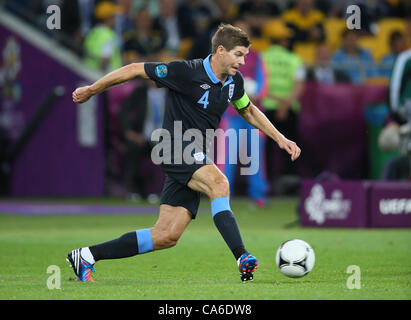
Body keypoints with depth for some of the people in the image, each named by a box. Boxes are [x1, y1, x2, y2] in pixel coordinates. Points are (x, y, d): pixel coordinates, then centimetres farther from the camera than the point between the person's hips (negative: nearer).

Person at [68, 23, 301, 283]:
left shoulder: (234, 80, 6)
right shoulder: (186, 72, -16)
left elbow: (249, 110, 26)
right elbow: (135, 70, -8)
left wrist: (280, 139, 19)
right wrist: (91, 91, 0)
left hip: (197, 158, 8)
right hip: (176, 149, -8)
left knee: (166, 236, 2)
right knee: (219, 183, -34)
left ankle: (87, 256, 11)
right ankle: (242, 257, -41)